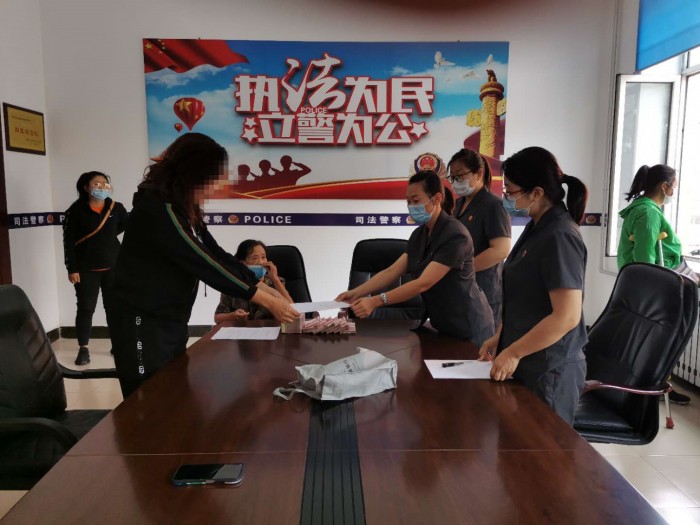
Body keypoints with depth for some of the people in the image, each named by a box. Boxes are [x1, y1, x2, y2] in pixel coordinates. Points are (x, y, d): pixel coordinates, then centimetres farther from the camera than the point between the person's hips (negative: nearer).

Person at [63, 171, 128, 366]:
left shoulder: (116, 208, -1)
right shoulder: (76, 210, -7)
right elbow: (69, 241, -8)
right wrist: (72, 269, -11)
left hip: (113, 267, 2)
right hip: (86, 269, -2)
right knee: (85, 308, 4)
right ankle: (83, 349, 15)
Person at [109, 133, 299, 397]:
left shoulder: (185, 211, 8)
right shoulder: (157, 209, -22)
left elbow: (217, 256, 5)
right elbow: (204, 264, -25)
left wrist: (268, 290, -2)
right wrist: (267, 301, -21)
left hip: (172, 323, 9)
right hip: (143, 325, -9)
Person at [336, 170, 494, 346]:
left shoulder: (455, 235, -23)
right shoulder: (419, 234, 2)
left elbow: (423, 283, -28)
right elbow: (392, 272, -2)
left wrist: (376, 301, -32)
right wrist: (356, 293, -14)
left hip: (467, 328, -7)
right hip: (442, 324, 7)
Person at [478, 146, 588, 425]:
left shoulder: (559, 236, -21)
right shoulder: (537, 228, 7)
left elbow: (566, 316, -25)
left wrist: (513, 353, -18)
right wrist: (500, 337, 11)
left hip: (549, 370, -9)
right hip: (529, 363, 9)